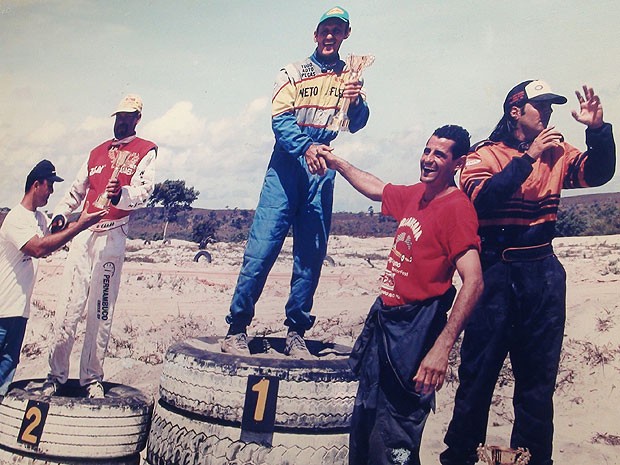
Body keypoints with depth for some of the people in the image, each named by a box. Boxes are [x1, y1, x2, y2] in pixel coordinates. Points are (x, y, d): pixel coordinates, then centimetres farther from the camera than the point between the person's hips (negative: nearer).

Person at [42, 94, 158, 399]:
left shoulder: (145, 151, 6)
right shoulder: (98, 152, 22)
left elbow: (144, 191, -9)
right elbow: (76, 191, 26)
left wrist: (121, 195, -31)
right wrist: (59, 214, 8)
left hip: (112, 235, -4)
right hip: (83, 231, 4)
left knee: (101, 311, -3)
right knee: (69, 305, -1)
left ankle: (92, 377, 4)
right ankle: (56, 375, 4)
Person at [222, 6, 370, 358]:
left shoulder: (350, 77, 12)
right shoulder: (292, 73, 5)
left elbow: (356, 124, 0)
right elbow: (280, 120, -8)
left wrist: (357, 102, -23)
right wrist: (306, 148, -27)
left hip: (323, 172, 2)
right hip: (287, 167, -2)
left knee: (312, 256, 4)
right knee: (262, 247, -9)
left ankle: (296, 334, 13)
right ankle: (237, 329, -1)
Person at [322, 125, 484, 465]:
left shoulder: (457, 207, -14)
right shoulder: (415, 195, 9)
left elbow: (473, 282, -23)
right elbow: (376, 189, 31)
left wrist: (441, 347, -28)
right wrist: (337, 163, 32)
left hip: (414, 328, -8)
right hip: (383, 319, 8)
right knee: (362, 427, 18)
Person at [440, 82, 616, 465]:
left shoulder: (556, 153, 11)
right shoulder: (484, 156, -1)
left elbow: (598, 174, 2)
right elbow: (480, 199, -18)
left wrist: (597, 129, -12)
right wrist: (528, 157, -19)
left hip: (544, 272, 4)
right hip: (495, 271, -4)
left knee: (539, 372, 11)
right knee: (479, 369, 2)